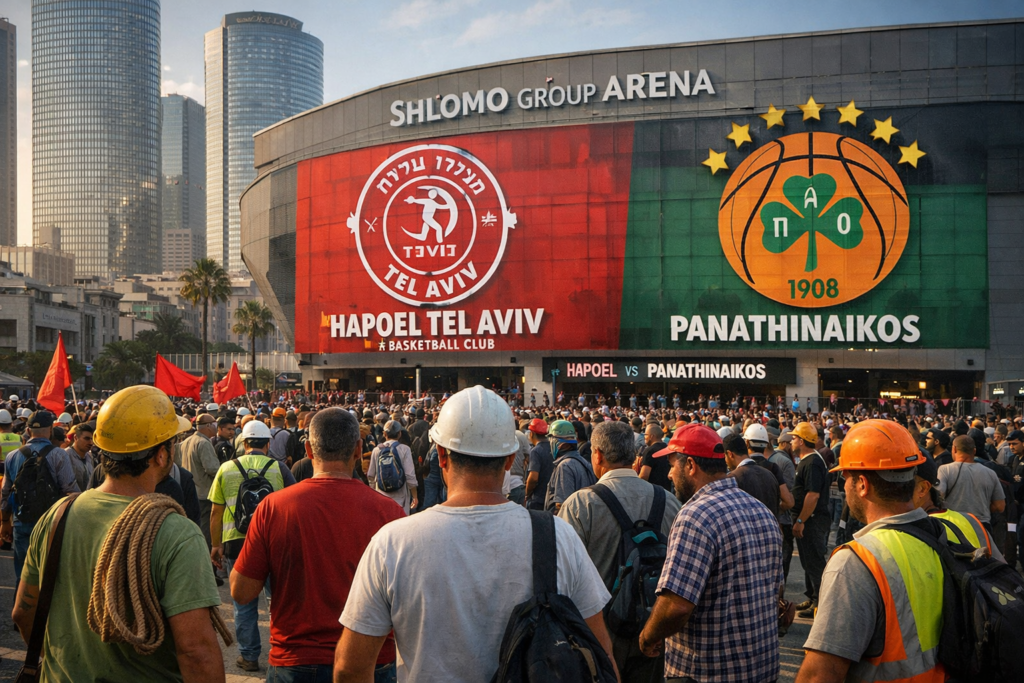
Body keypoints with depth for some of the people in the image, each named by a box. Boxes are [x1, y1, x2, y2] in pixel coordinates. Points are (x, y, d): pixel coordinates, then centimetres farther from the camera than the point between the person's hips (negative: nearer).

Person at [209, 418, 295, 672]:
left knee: (244, 604, 11)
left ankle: (248, 656, 19)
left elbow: (216, 513, 6)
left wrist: (216, 546, 14)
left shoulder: (226, 468, 4)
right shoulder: (279, 468, -1)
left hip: (235, 542, 1)